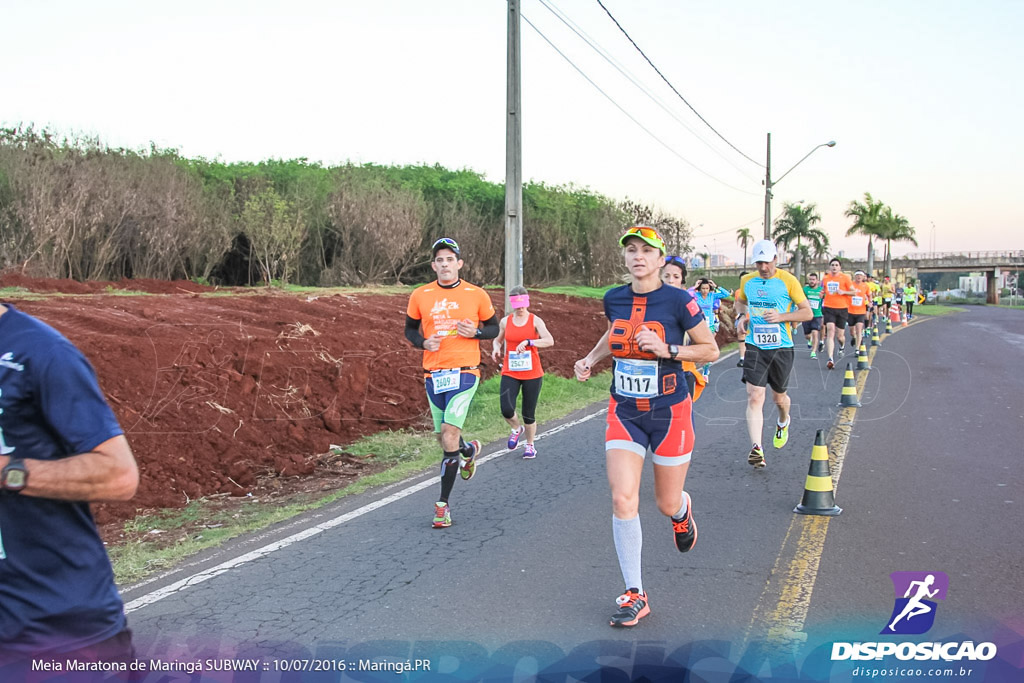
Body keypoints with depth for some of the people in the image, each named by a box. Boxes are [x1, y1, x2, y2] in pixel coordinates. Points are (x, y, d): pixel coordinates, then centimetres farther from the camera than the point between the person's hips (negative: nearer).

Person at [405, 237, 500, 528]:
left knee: (450, 431, -17)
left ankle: (443, 503, -7)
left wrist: (475, 332, -11)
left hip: (465, 371, -3)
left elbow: (494, 328, 10)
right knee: (444, 438, 12)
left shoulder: (476, 295, 0)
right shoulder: (420, 296, 3)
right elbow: (410, 330, 14)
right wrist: (423, 342, -7)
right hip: (434, 373, 3)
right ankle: (469, 449, 50)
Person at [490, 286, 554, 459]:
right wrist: (496, 348, -1)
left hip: (532, 374, -2)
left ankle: (530, 445, 29)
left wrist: (527, 342, -31)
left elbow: (550, 341, -19)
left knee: (529, 414, 4)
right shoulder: (505, 321, 5)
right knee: (506, 410, -16)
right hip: (510, 373, 2)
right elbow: (497, 339, 23)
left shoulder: (535, 321, -4)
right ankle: (516, 429, 18)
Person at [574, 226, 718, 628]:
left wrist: (667, 349, -20)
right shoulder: (614, 299, 0)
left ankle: (683, 512, 50)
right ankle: (635, 595, 2)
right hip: (624, 414, 3)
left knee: (667, 504, 9)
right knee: (623, 500, -11)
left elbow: (711, 351, -6)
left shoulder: (678, 301, -13)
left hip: (669, 413, -2)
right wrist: (590, 359, 5)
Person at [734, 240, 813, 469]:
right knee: (754, 397, -13)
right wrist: (742, 317, 4)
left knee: (779, 397, 16)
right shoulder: (747, 281, 4)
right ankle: (756, 448, -16)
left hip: (781, 348, -1)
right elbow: (740, 302, 25)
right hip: (755, 347, 1)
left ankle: (783, 422, 50)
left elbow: (808, 313, -3)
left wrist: (781, 317, -18)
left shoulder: (788, 281, -6)